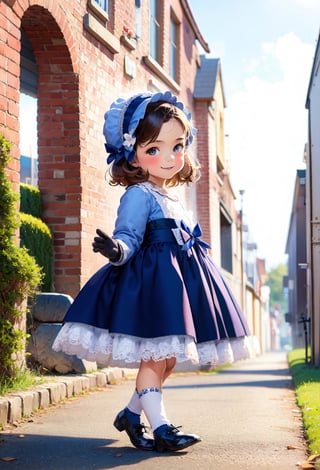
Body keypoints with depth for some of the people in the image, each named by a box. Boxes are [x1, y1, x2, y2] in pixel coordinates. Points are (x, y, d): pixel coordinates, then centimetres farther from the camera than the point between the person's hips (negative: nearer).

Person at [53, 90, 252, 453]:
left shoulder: (172, 199, 16)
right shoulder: (138, 195, -9)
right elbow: (128, 235, -21)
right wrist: (116, 250, -41)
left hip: (176, 280, 9)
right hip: (151, 280, -9)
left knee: (167, 358, 11)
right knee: (155, 355, -11)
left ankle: (131, 413, 24)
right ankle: (159, 426, -6)